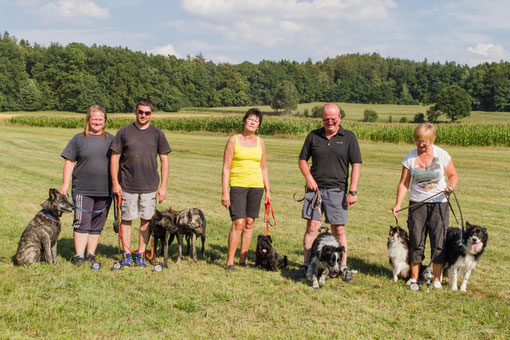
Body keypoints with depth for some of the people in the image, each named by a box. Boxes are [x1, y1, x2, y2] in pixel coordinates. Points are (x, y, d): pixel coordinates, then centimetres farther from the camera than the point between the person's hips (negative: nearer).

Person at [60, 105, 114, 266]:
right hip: (82, 189, -2)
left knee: (97, 224, 7)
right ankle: (79, 255, -3)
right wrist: (65, 183, -1)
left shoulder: (111, 139, 11)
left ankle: (91, 254, 16)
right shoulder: (79, 139, 6)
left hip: (105, 190, 2)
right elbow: (69, 162, 5)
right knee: (82, 222, -7)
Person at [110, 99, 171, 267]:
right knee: (126, 219, 4)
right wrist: (115, 183, -1)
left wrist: (163, 186, 0)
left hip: (149, 186, 1)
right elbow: (115, 158, 5)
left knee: (146, 220, 4)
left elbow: (164, 160, 6)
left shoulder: (157, 134, 5)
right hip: (127, 185, -1)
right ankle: (127, 255, 15)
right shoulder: (124, 132, 2)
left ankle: (141, 255, 15)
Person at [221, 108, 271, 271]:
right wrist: (225, 192, -8)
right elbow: (226, 168, -2)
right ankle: (229, 261, -4)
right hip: (237, 185, -4)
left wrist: (268, 190, 12)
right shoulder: (233, 140, -1)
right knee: (238, 223, -11)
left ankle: (243, 260, 13)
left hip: (256, 186, 4)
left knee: (249, 223, 4)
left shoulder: (260, 142, 11)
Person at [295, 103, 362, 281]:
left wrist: (353, 191, -7)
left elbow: (356, 165, 1)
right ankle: (306, 265, 4)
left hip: (337, 191, -1)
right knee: (312, 227, -2)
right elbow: (302, 159, 16)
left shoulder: (349, 137, 4)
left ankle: (343, 266, 11)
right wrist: (308, 177, -2)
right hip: (315, 188, 1)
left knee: (339, 230, 2)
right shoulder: (313, 136, 9)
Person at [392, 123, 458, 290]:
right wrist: (398, 204, -10)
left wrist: (451, 186, -15)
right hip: (417, 203, 1)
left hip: (439, 203, 0)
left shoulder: (442, 155, -3)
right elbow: (404, 183, 0)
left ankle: (437, 279, 8)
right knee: (416, 241, 0)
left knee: (439, 242, -2)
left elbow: (453, 175, 7)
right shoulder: (410, 158, -2)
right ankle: (414, 278, 10)